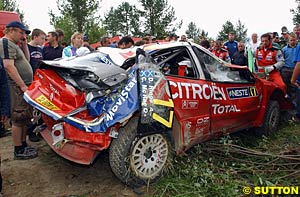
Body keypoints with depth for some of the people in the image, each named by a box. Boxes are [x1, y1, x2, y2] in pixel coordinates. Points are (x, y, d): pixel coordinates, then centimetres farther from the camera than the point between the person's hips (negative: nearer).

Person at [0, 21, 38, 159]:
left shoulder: (14, 44, 20)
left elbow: (26, 61, 23)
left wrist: (24, 45, 12)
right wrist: (23, 86, -23)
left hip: (25, 85, 10)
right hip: (18, 87, -10)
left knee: (25, 118, 15)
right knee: (18, 119, -4)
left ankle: (23, 145, 26)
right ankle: (18, 151, 5)